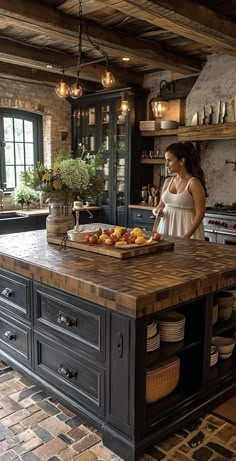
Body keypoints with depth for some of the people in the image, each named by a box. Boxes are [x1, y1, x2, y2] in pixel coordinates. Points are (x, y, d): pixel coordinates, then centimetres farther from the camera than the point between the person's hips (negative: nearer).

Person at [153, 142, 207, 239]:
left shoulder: (194, 183, -11)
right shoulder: (168, 181, 7)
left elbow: (200, 213, -13)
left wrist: (187, 236, -20)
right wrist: (157, 211, -7)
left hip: (185, 228, -5)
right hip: (166, 227, 5)